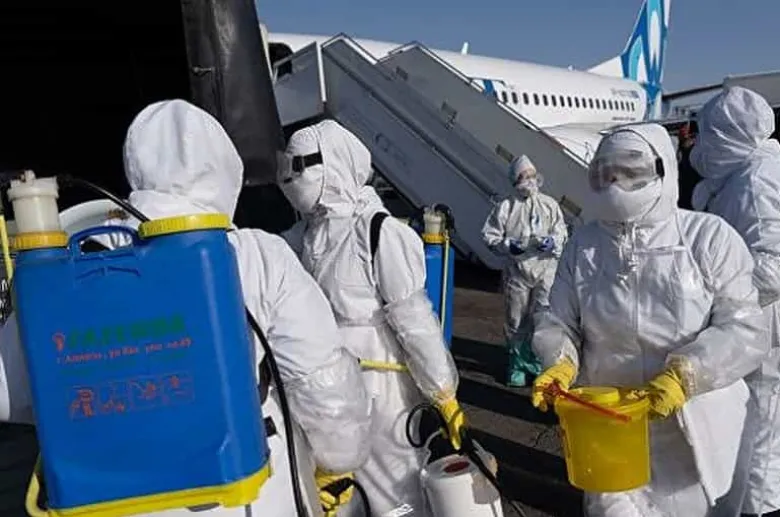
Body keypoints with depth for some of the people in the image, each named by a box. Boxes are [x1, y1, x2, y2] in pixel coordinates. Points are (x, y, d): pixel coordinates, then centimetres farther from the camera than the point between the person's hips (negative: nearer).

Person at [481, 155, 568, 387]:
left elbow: (562, 232, 10)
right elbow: (489, 235, 1)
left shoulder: (550, 204, 7)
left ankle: (537, 362, 15)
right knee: (515, 319, 8)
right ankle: (516, 364, 24)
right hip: (516, 271, -1)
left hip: (545, 269, 1)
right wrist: (508, 245, -15)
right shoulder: (506, 207, 0)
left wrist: (553, 241, -10)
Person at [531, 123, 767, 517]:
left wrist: (683, 375, -25)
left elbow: (743, 330, -13)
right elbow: (559, 321, 3)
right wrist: (561, 362, -16)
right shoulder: (583, 244, 1)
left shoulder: (709, 236, -9)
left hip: (690, 428, -1)